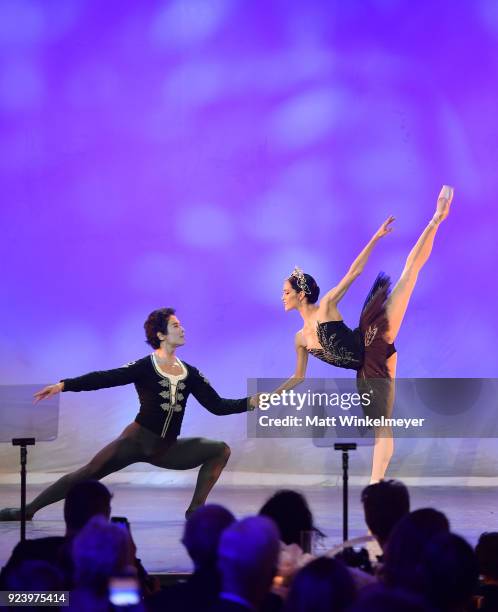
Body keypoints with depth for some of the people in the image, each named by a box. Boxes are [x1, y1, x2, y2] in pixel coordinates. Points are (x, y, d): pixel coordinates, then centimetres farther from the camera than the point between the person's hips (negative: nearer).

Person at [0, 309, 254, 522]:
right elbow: (105, 378, -17)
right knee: (88, 473, -14)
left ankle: (195, 510, -6)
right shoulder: (145, 367, -7)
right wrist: (63, 385, -28)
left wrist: (252, 402, -3)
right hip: (137, 441, -4)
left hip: (167, 450, 5)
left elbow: (217, 405, 7)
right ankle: (27, 510, -8)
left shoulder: (190, 373, 7)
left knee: (220, 450, -5)